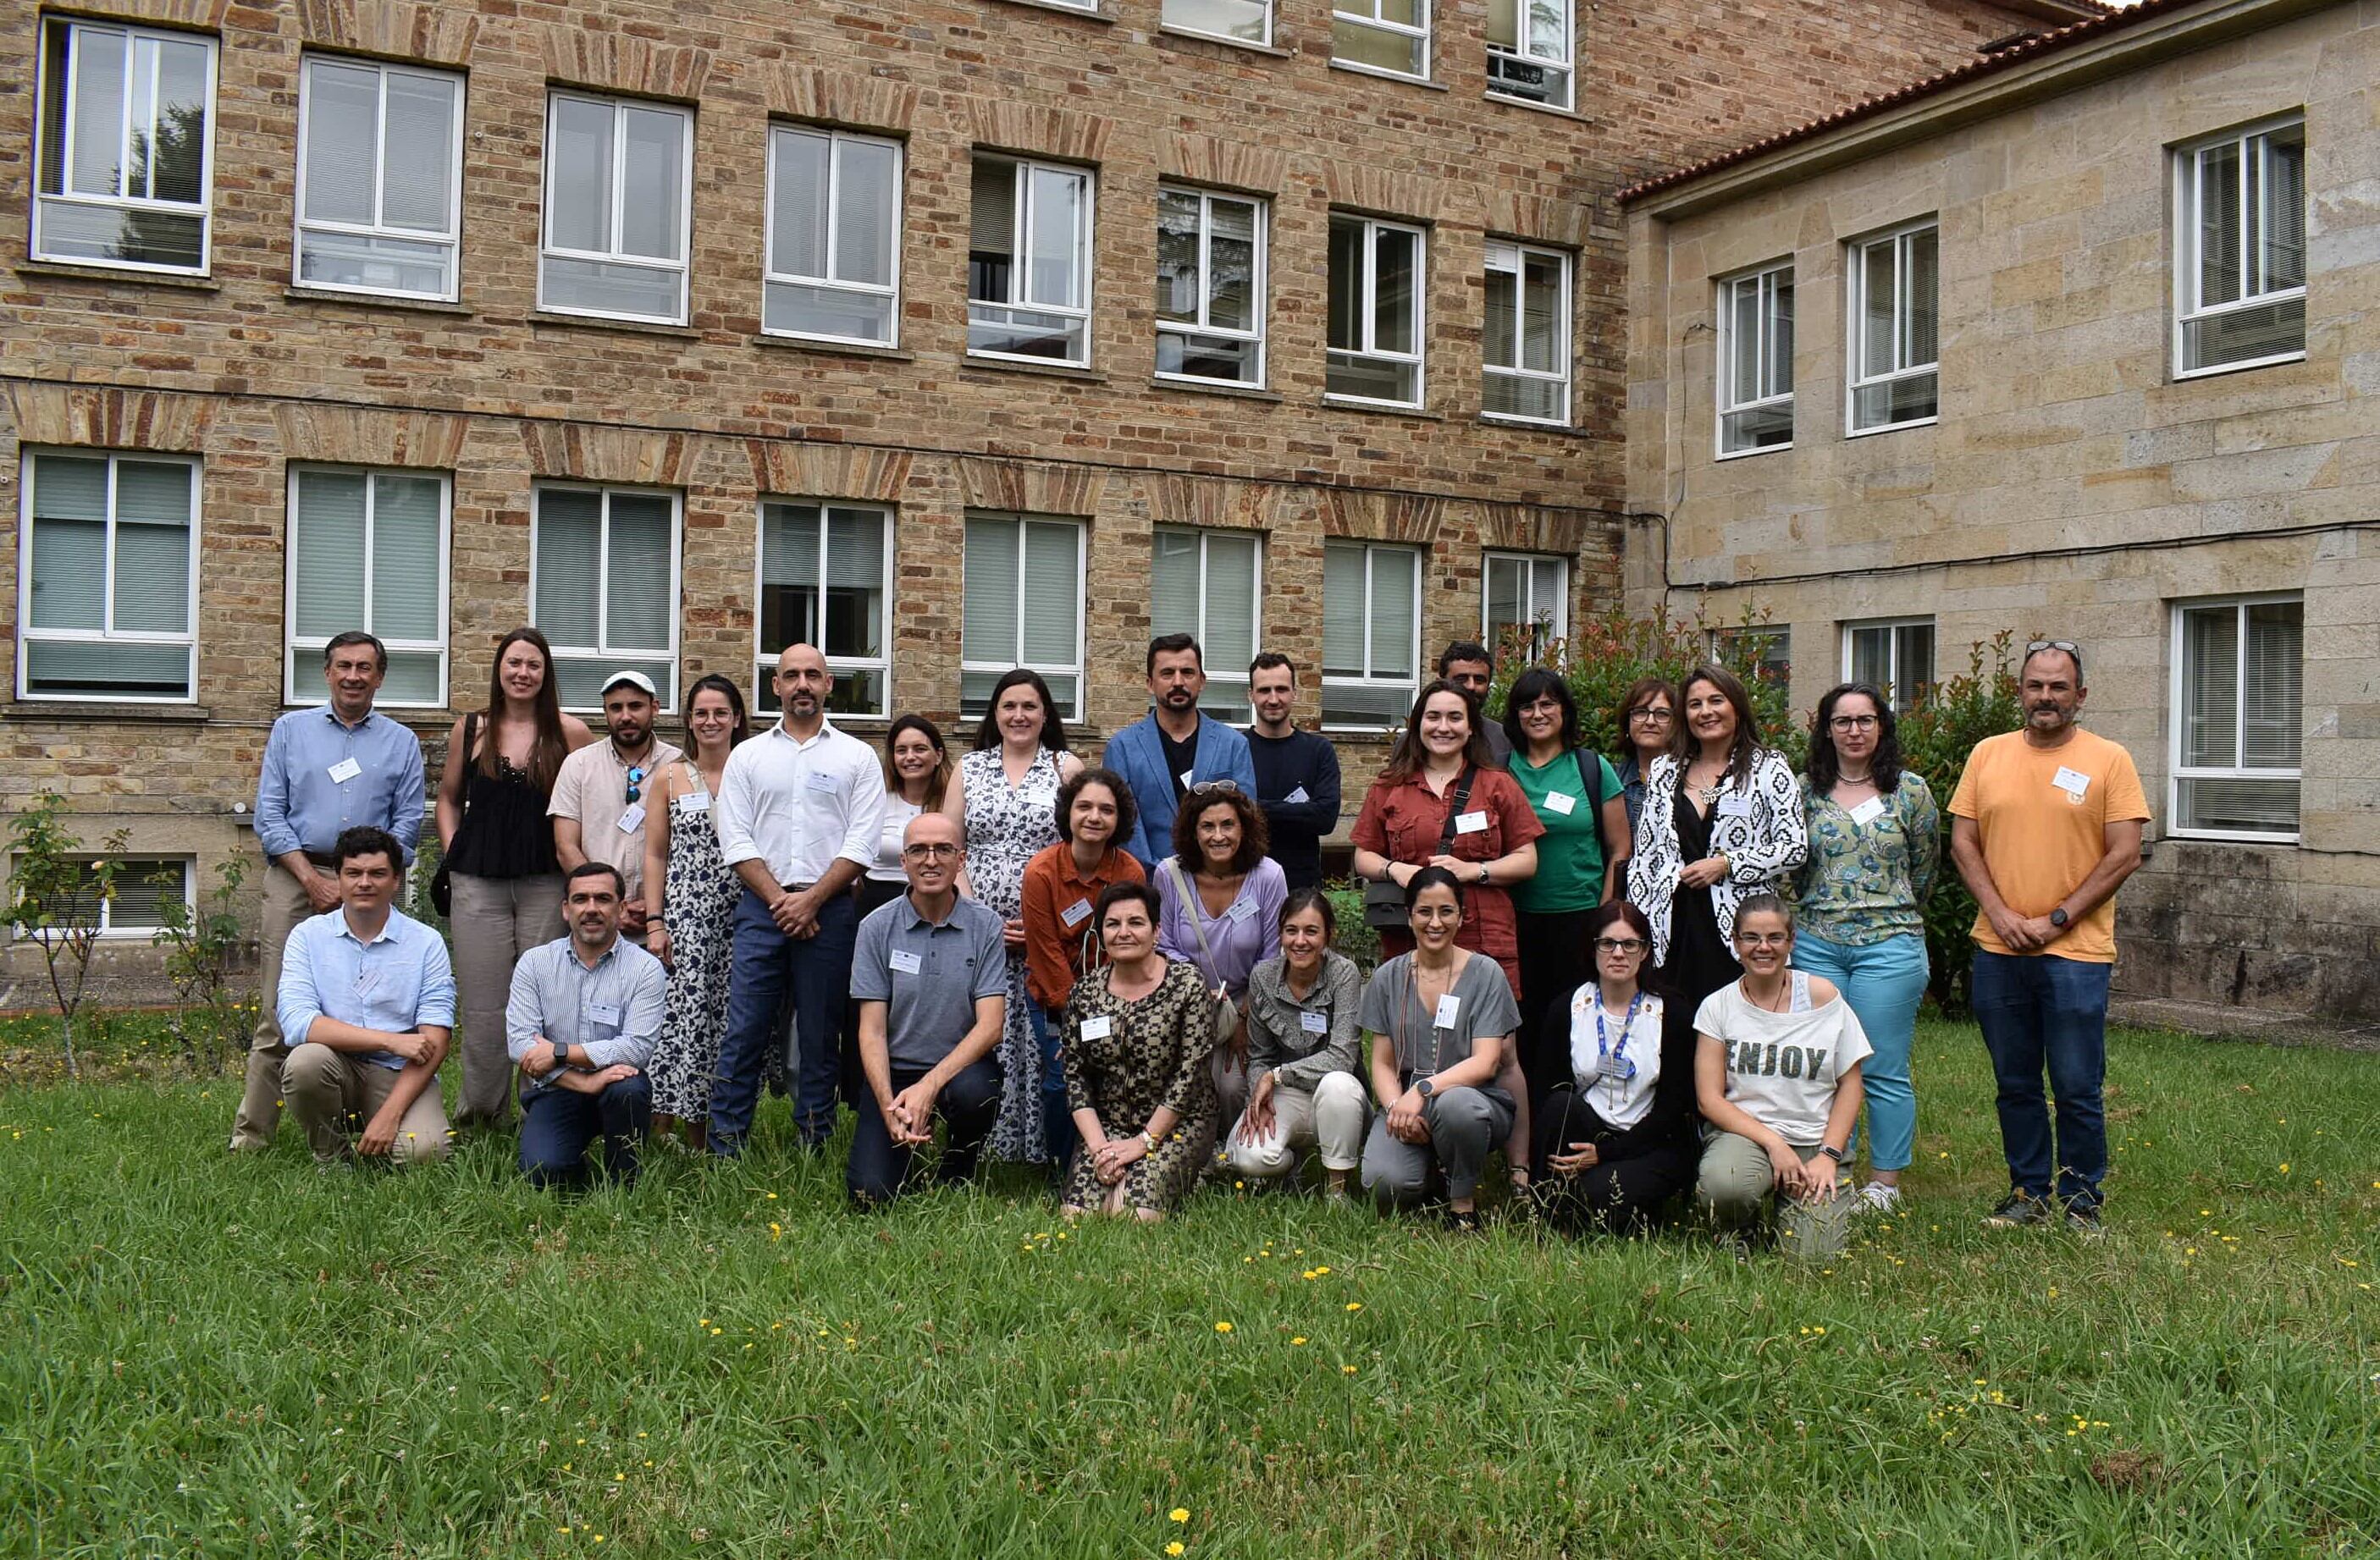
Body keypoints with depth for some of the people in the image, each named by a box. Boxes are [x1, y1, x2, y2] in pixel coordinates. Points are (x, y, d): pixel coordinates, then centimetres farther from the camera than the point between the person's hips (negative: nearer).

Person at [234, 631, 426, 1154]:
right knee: (279, 1013, -3)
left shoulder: (401, 742, 12)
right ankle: (251, 1134, 2)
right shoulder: (290, 729, 12)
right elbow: (268, 813, 5)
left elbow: (407, 824, 6)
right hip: (295, 878, 0)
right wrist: (313, 879, -6)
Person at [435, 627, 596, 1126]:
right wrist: (453, 851, 6)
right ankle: (482, 1107, 19)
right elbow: (449, 797, 19)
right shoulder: (470, 730, 8)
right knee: (483, 1004, 4)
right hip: (479, 884, 2)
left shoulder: (569, 733, 1)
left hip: (546, 884, -1)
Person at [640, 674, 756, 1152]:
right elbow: (654, 854, 6)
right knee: (684, 1011, -9)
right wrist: (654, 923, -2)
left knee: (731, 1017, 2)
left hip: (742, 915, 1)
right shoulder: (669, 779, 8)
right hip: (684, 914, -1)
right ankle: (664, 1134, -3)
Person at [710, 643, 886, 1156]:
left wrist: (811, 900, -11)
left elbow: (861, 845, -1)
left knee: (821, 1036, 4)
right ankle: (723, 1150, 2)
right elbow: (736, 840, 4)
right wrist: (779, 899, -8)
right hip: (761, 907, 1)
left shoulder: (858, 758, 7)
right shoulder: (748, 755, 11)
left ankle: (814, 1150, 11)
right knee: (744, 1032, -2)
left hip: (829, 908, -1)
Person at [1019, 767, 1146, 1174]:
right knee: (1062, 1078, -12)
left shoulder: (1130, 872, -9)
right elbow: (1047, 953, -12)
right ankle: (1061, 1171, 11)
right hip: (1053, 994, -2)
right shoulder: (1041, 872, -16)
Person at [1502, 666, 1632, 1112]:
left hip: (1579, 917, -1)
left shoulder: (1594, 770, 3)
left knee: (1570, 1023, 0)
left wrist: (1604, 920, -2)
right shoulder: (1502, 770, 6)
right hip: (1518, 920, 1)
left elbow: (1619, 851, 4)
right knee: (1525, 1022, 5)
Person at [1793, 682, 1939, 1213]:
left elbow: (1925, 869, 10)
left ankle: (1884, 1184, 11)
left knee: (1885, 1071, 1)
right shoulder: (1805, 790, 5)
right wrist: (1820, 911, 12)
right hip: (1816, 945, 2)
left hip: (1889, 946, -2)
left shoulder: (1910, 790, 2)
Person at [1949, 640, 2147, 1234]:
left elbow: (2124, 855, -6)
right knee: (2015, 1087, 12)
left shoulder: (2109, 760, -1)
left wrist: (2056, 920, -10)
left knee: (2078, 1090, 1)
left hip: (2075, 952, -3)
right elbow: (1963, 840, 8)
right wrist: (1999, 913, -5)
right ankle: (2028, 1194, 24)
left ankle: (2081, 1201, 16)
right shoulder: (1988, 755, 9)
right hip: (1997, 951, 3)